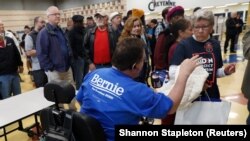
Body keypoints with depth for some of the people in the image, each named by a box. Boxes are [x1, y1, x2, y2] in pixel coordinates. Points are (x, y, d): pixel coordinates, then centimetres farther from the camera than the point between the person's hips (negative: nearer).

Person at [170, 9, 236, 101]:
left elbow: (215, 72, 13)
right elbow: (172, 73, -21)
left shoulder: (215, 45, 3)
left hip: (212, 96, 5)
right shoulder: (183, 45, -13)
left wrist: (225, 72, -6)